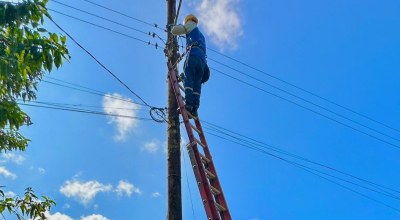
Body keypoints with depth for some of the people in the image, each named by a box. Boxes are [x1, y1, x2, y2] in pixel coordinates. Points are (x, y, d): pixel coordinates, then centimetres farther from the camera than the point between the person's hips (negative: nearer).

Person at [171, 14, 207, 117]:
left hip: (193, 55, -6)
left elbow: (174, 30, 14)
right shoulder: (201, 35, 40)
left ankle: (188, 104, -31)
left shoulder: (191, 25, 20)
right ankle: (194, 109, -15)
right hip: (202, 60, 6)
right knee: (197, 84, -3)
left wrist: (180, 27, 35)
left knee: (188, 79, -15)